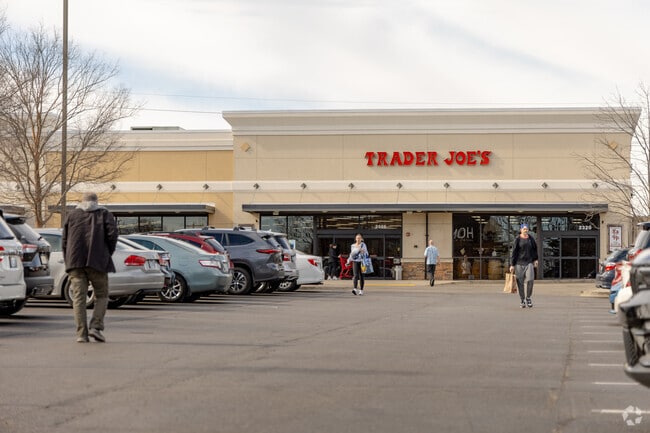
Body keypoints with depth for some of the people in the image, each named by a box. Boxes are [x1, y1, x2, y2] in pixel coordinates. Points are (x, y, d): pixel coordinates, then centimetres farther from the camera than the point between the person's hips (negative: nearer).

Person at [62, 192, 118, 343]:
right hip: (97, 261, -2)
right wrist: (108, 254, 6)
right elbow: (112, 233, -4)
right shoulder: (104, 214, 13)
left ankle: (81, 333, -6)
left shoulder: (72, 215, 18)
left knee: (79, 297, 1)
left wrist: (68, 262, 17)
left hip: (75, 261, 2)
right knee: (101, 295, 9)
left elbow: (65, 240, 12)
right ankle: (95, 327, -7)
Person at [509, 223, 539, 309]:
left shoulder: (531, 238, 5)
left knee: (530, 280, -14)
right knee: (520, 282, 1)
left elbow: (534, 249, 17)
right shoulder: (517, 239, -3)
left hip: (529, 263, 2)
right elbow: (514, 252, -4)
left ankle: (528, 297, 7)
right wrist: (512, 265, -7)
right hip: (519, 263, -1)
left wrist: (535, 260, 14)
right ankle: (522, 301, 12)